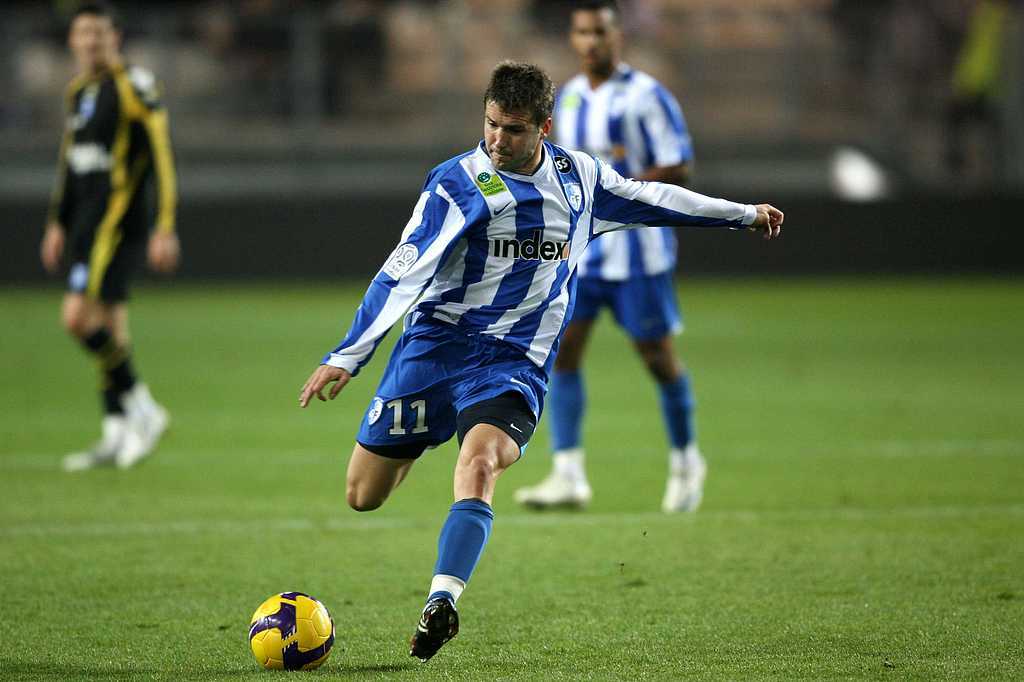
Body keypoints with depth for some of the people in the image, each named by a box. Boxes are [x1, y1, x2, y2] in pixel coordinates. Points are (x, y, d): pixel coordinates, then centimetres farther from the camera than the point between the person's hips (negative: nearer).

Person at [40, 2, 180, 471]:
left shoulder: (132, 86, -11)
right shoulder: (78, 90, 15)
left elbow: (162, 158, -14)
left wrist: (166, 229, -18)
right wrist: (57, 224, 25)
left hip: (117, 220, -8)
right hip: (87, 222, 8)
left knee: (79, 318, -16)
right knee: (108, 326, 8)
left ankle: (142, 409, -5)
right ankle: (116, 438, 11)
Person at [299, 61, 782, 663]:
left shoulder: (578, 176, 6)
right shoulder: (458, 183, -8)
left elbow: (646, 197, 25)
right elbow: (403, 273, -14)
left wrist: (742, 214, 35)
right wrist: (347, 357, -21)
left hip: (515, 362, 1)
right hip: (435, 345, -1)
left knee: (479, 465, -30)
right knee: (363, 497, 4)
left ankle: (442, 603, -38)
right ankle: (414, 445, 39)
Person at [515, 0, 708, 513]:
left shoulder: (645, 96, -10)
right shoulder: (567, 99, 10)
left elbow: (678, 170, -12)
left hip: (636, 248, -5)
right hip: (578, 247, 5)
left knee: (658, 357, 2)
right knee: (562, 350, -7)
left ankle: (686, 461, 23)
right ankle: (568, 475, -8)